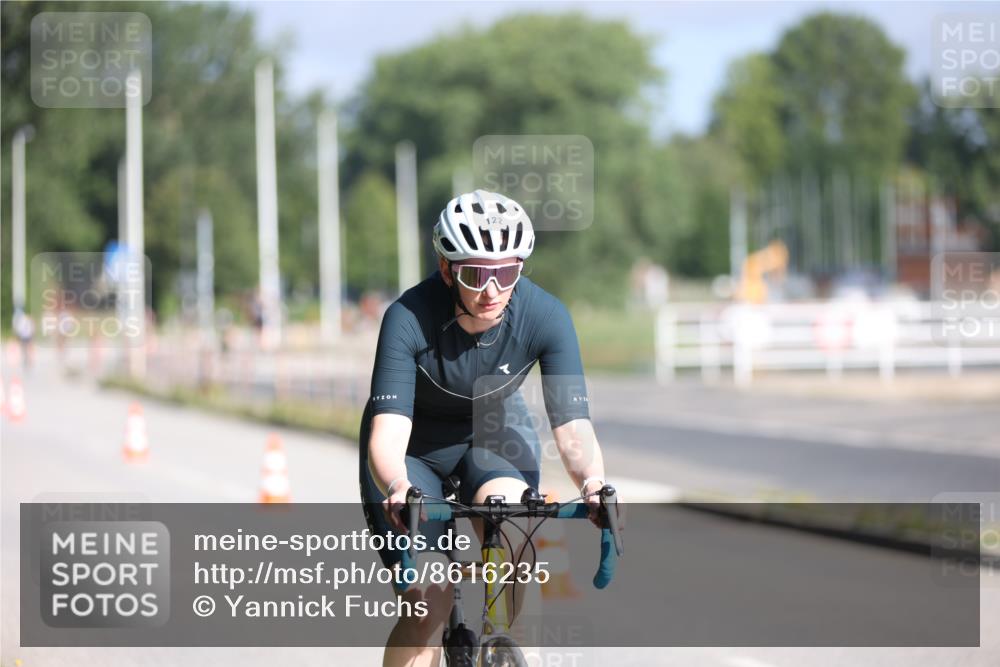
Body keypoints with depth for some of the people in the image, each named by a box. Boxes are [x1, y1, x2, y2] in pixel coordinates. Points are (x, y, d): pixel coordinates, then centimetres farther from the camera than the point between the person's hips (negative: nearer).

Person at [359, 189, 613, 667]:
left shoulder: (545, 316, -26)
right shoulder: (409, 318, -32)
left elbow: (572, 425, -29)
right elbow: (387, 432, -38)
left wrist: (592, 480, -51)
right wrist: (397, 488, -60)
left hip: (493, 435, 2)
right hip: (414, 447, -1)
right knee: (429, 600, -17)